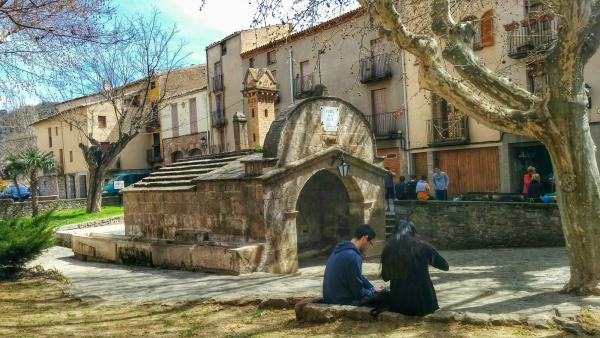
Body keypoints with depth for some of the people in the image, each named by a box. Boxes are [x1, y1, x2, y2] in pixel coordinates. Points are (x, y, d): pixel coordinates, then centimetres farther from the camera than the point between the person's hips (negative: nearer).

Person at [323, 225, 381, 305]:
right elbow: (358, 292, -17)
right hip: (343, 303, -9)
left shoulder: (341, 250, 7)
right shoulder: (352, 256, -23)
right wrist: (374, 292, 1)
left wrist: (373, 289, 14)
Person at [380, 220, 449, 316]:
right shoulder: (423, 247, -10)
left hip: (398, 305, 0)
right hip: (423, 305, 0)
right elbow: (445, 266, 4)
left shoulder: (388, 249, -6)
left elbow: (385, 277, 7)